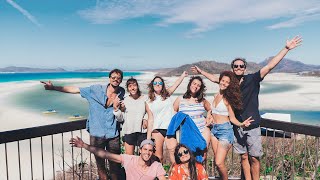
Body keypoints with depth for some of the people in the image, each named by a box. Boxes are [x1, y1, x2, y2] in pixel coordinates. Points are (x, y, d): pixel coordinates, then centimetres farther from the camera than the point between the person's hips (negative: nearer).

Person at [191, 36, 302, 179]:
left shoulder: (252, 79, -3)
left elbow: (270, 66, -10)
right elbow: (214, 78, 22)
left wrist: (286, 48, -16)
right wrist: (201, 71, 30)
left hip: (252, 126, -3)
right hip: (236, 126, 3)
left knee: (254, 158, 3)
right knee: (244, 157, 12)